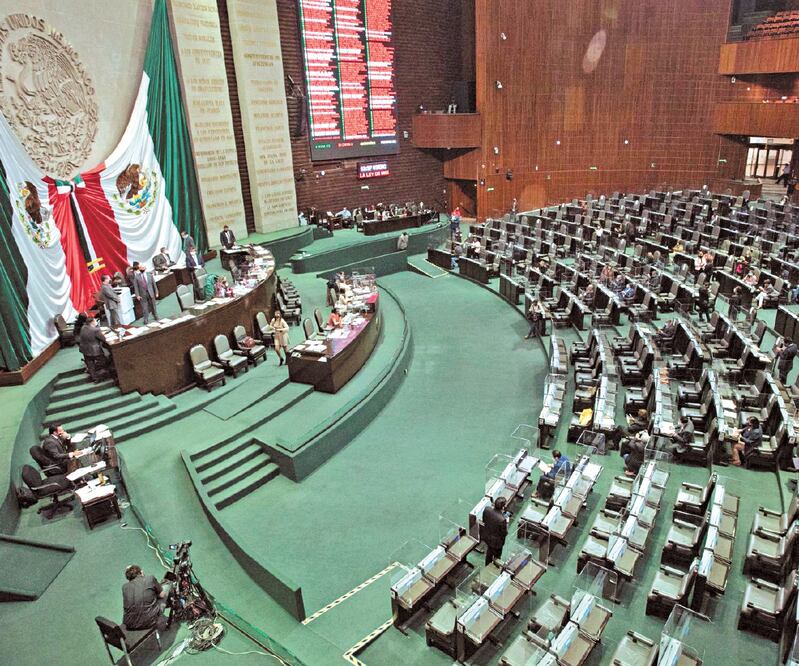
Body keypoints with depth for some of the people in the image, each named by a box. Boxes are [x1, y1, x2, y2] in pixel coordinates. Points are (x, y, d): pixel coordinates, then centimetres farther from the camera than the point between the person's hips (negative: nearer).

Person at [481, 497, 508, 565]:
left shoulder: (487, 509, -23)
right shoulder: (502, 519, -39)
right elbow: (504, 533, -23)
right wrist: (506, 523, -8)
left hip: (487, 536, 6)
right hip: (496, 541, -6)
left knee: (489, 551, 34)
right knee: (497, 557, 25)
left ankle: (487, 566, 57)